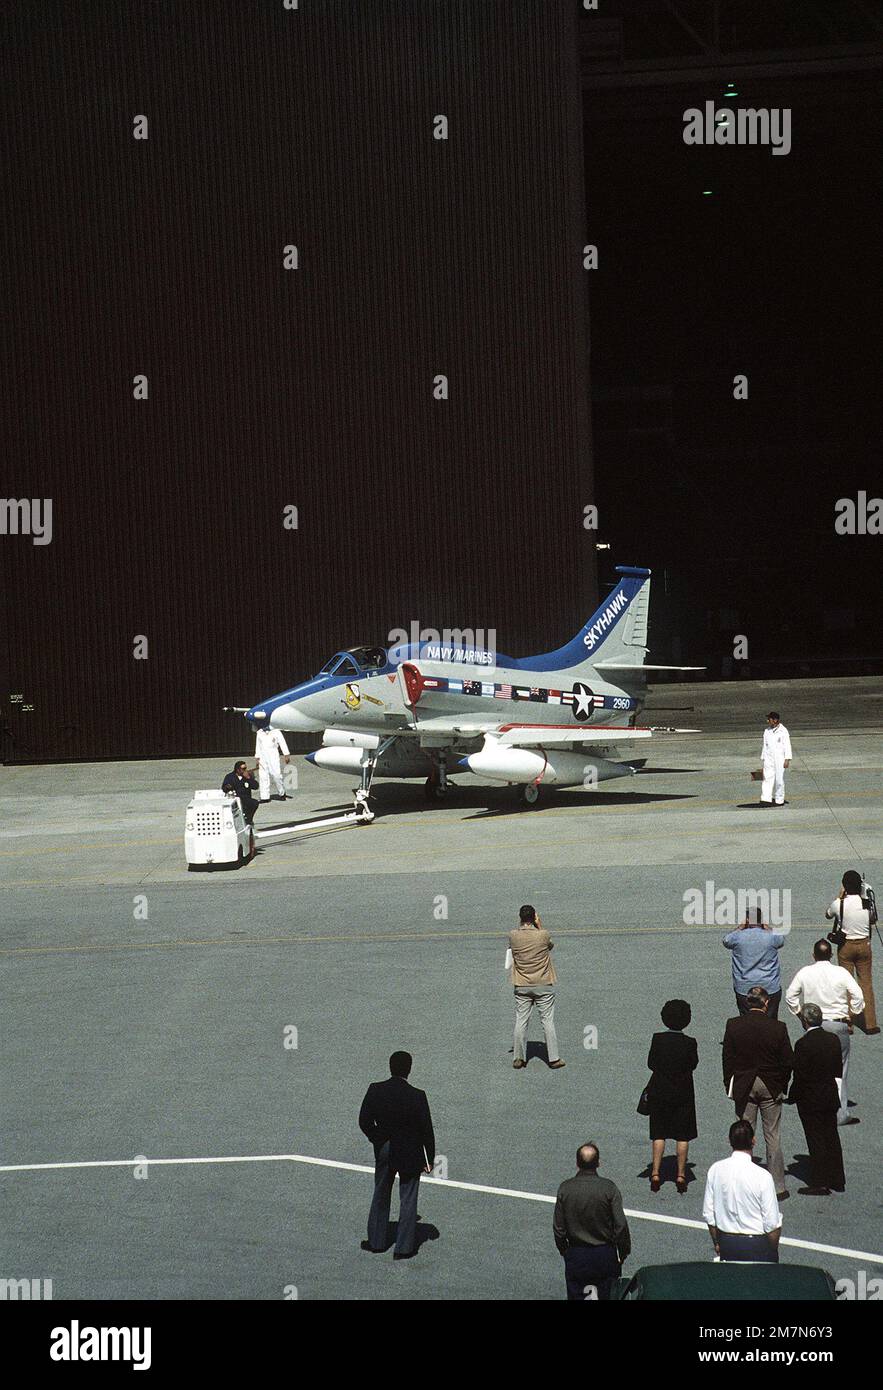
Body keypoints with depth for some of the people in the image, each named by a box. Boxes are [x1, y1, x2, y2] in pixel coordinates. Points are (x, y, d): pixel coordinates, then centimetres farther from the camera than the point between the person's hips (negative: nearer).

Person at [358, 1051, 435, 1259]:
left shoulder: (375, 1091, -12)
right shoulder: (417, 1096, -20)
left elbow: (364, 1121, -4)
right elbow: (426, 1130, -13)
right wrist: (429, 1158, -1)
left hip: (383, 1151, 3)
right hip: (410, 1155, -3)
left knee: (380, 1197, 20)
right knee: (408, 1200, 10)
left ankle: (377, 1241, 30)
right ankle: (404, 1247, 14)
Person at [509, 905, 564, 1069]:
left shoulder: (513, 936, -9)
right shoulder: (543, 935, -14)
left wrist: (521, 923, 14)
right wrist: (539, 925, 8)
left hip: (522, 986, 2)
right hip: (543, 985, -2)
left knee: (521, 1022, 8)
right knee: (548, 1021, 6)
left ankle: (519, 1058, 12)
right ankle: (553, 1058, 9)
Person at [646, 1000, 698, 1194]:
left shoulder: (658, 1039, -12)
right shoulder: (689, 1043, -16)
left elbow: (651, 1064, -3)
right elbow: (693, 1064, -3)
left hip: (660, 1091, 1)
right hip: (683, 1092, -1)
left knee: (658, 1134, 11)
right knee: (682, 1135, 9)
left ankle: (655, 1173, 6)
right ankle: (681, 1175, 11)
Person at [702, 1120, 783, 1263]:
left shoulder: (715, 1170, -3)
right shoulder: (762, 1176, -15)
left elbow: (708, 1214, 6)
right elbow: (772, 1224, -9)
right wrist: (773, 1250, 8)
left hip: (726, 1242, 4)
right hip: (757, 1245, -4)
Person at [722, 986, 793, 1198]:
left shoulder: (733, 1025, -9)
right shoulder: (778, 1028, -11)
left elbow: (727, 1059, -4)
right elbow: (788, 1061, -5)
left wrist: (729, 1085, 6)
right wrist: (782, 1085, 9)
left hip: (743, 1086, 0)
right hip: (771, 1086, 0)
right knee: (772, 1137, 7)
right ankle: (778, 1187, 10)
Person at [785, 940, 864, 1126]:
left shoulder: (804, 973, -4)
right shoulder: (841, 973, -9)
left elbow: (790, 995, 5)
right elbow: (858, 997, -9)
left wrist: (801, 1013, 15)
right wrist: (850, 1017, 4)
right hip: (838, 1025, -2)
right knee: (840, 1068, 4)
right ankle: (841, 1114, 4)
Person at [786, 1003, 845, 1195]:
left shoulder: (803, 1044, -20)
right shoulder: (833, 1040, 0)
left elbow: (800, 1076, -18)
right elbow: (839, 1069, 7)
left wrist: (792, 1098, -6)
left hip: (811, 1100, -6)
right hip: (831, 1097, 6)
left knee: (816, 1141, 1)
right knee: (831, 1137, 15)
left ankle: (819, 1184, 6)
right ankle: (837, 1181, 23)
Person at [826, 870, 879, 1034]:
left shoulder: (839, 904, -16)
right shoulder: (866, 903, -12)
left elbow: (828, 915, 5)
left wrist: (839, 896, 5)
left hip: (846, 946, -1)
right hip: (864, 944, 1)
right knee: (866, 983, 10)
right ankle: (870, 1024, 10)